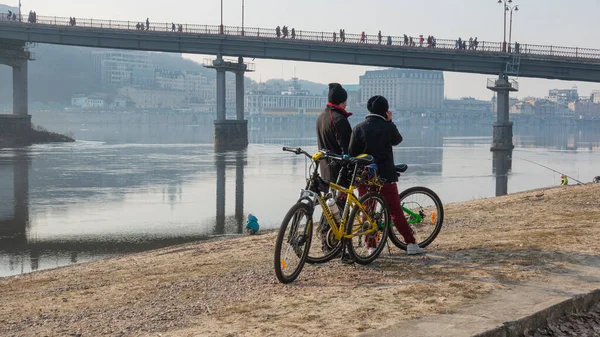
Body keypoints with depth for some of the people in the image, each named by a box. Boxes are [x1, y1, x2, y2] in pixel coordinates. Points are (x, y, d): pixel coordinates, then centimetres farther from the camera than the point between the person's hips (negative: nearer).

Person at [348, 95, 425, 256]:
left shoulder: (359, 128, -2)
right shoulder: (388, 127, -7)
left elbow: (352, 152, -1)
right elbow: (397, 140, 14)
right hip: (385, 176, -2)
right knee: (396, 212, 4)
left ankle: (371, 247, 9)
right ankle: (411, 244, 4)